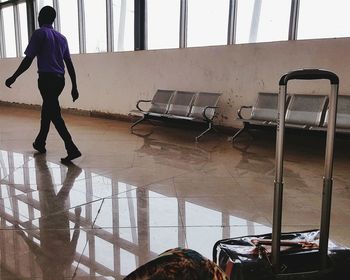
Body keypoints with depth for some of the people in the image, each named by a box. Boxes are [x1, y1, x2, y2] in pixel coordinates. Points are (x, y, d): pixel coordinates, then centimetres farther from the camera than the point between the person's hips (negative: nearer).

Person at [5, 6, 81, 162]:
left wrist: (13, 77, 0)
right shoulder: (61, 38, 17)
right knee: (47, 110, 21)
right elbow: (69, 64, 13)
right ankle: (40, 143, 35)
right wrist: (74, 87, 14)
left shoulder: (39, 33, -2)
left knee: (54, 114, -7)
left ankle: (72, 149, -15)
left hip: (46, 79, -7)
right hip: (59, 80, 7)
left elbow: (28, 60, -9)